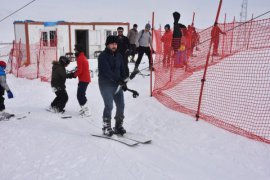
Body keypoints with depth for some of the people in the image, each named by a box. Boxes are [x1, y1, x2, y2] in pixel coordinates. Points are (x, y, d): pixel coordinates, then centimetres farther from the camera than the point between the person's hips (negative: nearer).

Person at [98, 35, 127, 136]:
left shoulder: (119, 56, 12)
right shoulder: (102, 56, -9)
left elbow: (122, 70, 11)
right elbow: (106, 71, -21)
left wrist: (123, 82, -3)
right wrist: (118, 79, -29)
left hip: (117, 85, 6)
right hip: (106, 85, -6)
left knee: (121, 105, 4)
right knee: (109, 106, -12)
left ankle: (118, 126, 19)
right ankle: (106, 128, 2)